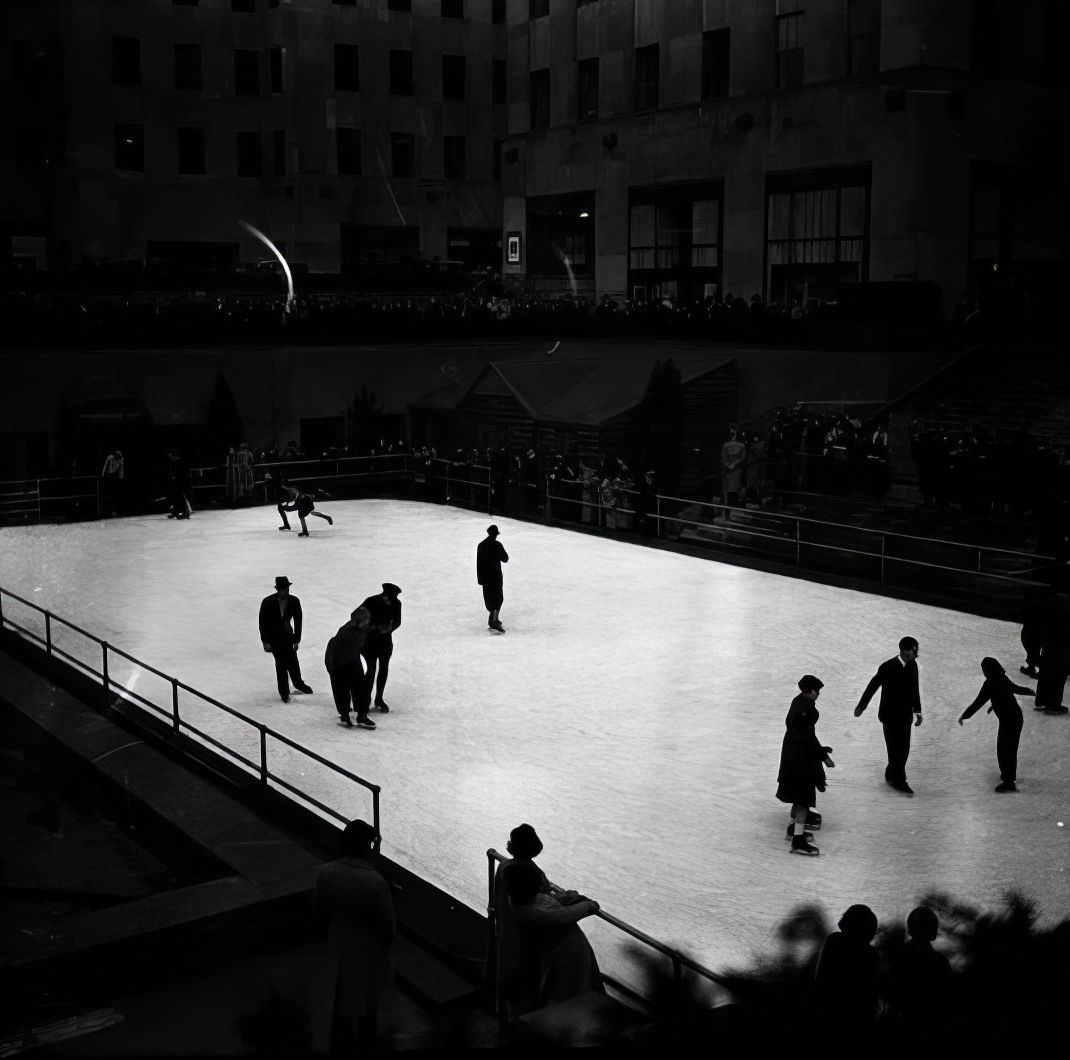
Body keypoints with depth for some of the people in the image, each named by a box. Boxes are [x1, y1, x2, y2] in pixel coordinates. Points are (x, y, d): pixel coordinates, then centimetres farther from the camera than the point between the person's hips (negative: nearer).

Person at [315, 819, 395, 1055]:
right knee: (369, 997, 24)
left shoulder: (325, 873, -19)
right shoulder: (375, 882, -32)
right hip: (369, 949, -2)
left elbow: (321, 907, -1)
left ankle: (340, 1048, 32)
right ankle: (367, 1040, 45)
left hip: (339, 945, 3)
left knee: (342, 998, 21)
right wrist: (386, 944, 0)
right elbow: (387, 923, -21)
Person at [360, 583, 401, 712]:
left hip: (385, 640, 4)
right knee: (371, 669, -9)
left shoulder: (396, 604, -11)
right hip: (369, 639, -4)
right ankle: (365, 699, 4)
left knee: (384, 669, 8)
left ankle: (379, 699, 23)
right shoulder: (371, 602, -21)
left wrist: (389, 628, -27)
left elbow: (397, 622, -6)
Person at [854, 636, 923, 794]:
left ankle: (891, 776, 28)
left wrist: (917, 711, 14)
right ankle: (899, 781, 10)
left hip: (905, 716, 6)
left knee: (904, 750, 11)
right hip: (890, 716, -6)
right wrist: (861, 707, -1)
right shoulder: (887, 667, -19)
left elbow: (915, 689, 13)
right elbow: (872, 686, -9)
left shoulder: (913, 665, 1)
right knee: (896, 749, -2)